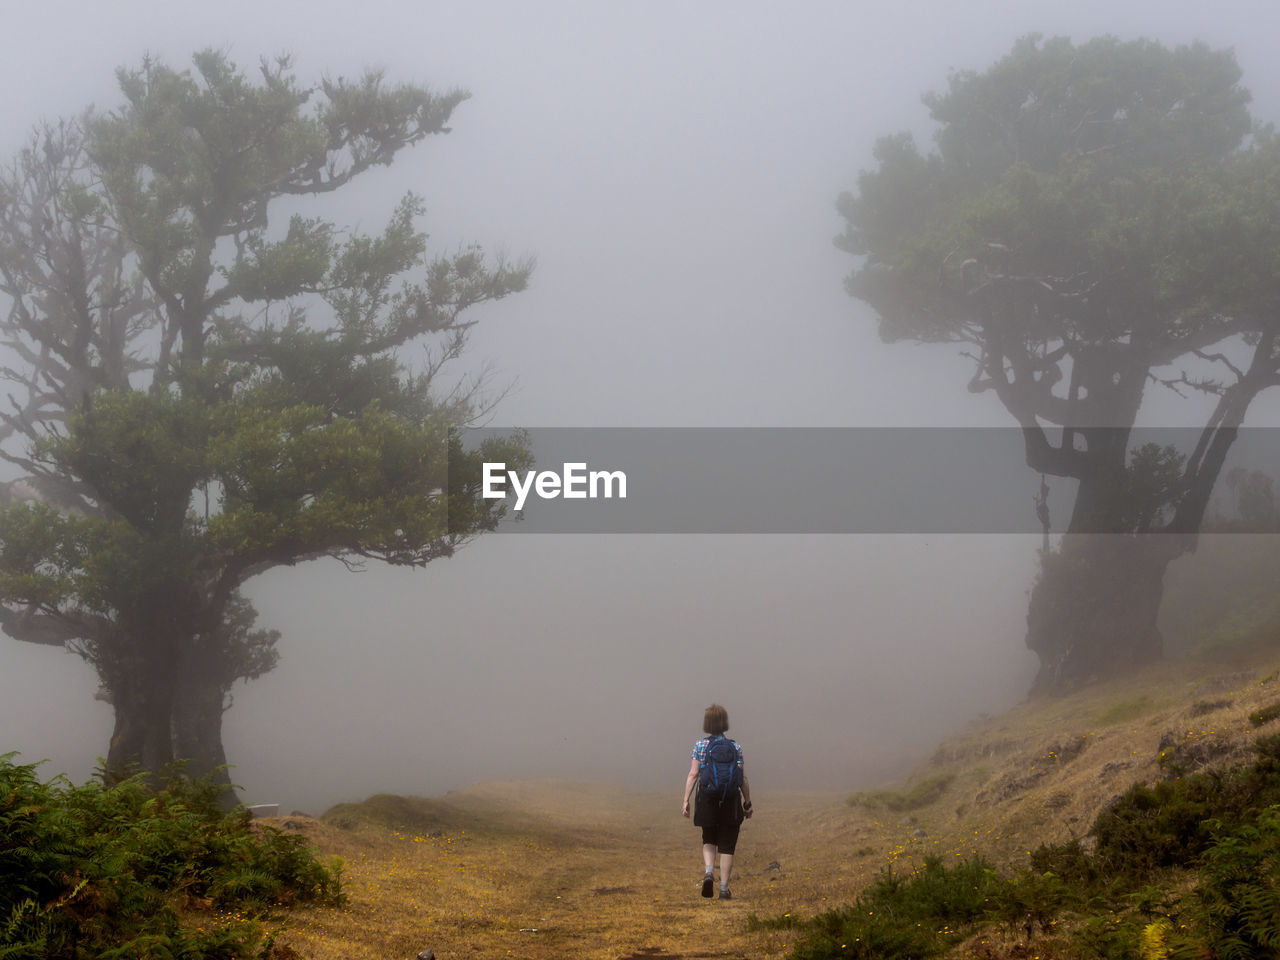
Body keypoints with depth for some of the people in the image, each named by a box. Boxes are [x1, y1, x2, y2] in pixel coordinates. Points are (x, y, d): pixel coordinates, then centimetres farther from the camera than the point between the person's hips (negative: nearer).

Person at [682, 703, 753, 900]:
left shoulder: (700, 745, -2)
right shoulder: (735, 746, -2)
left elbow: (693, 774, -7)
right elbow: (742, 778, -2)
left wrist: (686, 800, -3)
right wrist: (748, 804, 6)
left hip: (707, 801, 1)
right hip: (731, 802, -1)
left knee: (709, 841, 20)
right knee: (727, 846, 7)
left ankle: (709, 872, -6)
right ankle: (724, 889, 5)